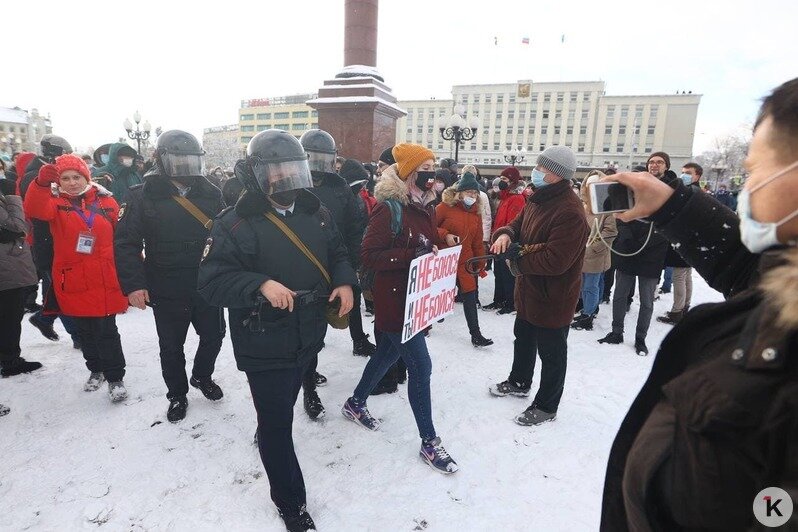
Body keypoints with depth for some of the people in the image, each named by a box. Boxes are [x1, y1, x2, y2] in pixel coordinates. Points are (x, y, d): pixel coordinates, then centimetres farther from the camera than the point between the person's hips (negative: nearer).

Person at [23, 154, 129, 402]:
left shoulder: (106, 202, 1)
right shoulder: (55, 201, 1)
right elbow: (35, 210, -24)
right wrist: (42, 183, -41)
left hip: (105, 281, -1)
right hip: (72, 281, 2)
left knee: (106, 331, 2)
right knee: (85, 331, 16)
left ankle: (115, 377, 15)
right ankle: (95, 370, 35)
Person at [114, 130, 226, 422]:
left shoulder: (211, 194, 0)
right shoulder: (142, 196, -8)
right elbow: (126, 242, -9)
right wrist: (133, 284, -16)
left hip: (207, 286, 3)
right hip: (166, 291, -2)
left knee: (214, 335, 17)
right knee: (171, 347, 13)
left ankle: (202, 377, 45)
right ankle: (177, 395, 36)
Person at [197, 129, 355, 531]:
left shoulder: (316, 214, 2)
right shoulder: (235, 224, -16)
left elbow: (337, 254, 13)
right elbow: (212, 281, -19)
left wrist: (344, 281, -7)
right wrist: (260, 285, -35)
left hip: (308, 337, 6)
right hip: (264, 345, -5)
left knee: (282, 412, 29)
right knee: (277, 424, 7)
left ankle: (269, 436, 60)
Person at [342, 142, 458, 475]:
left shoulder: (425, 207, 9)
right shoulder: (389, 208, -16)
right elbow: (369, 255, -20)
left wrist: (434, 254, -1)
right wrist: (412, 255, -27)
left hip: (417, 297, 9)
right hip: (394, 300, -9)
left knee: (388, 354, 21)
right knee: (420, 366, -3)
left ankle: (355, 404, 45)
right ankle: (429, 442, 15)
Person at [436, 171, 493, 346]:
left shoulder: (476, 212, 6)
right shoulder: (445, 207, -12)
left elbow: (477, 241, 10)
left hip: (464, 261, 4)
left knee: (470, 297, 3)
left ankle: (476, 335, 11)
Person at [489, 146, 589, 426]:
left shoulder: (570, 212, -28)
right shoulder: (539, 200, 4)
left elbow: (555, 260, -34)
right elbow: (517, 225, 11)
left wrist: (518, 258, -21)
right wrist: (505, 234, -13)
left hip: (553, 297, -10)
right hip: (530, 290, 10)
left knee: (551, 353, 10)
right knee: (523, 339, 27)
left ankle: (546, 406, 28)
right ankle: (519, 382, 50)